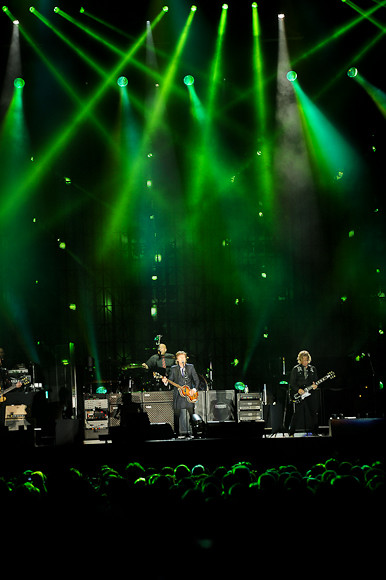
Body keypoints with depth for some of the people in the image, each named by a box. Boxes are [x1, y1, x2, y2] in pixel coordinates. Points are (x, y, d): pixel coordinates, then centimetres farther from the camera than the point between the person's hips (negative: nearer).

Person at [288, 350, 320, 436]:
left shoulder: (312, 369, 14)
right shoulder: (296, 369, 3)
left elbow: (316, 380, 18)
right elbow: (292, 383, -1)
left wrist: (315, 385, -5)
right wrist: (298, 390, -16)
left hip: (311, 394, 4)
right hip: (299, 394, -4)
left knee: (313, 413, 3)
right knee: (298, 413, -11)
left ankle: (314, 431, 14)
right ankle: (291, 433, -7)